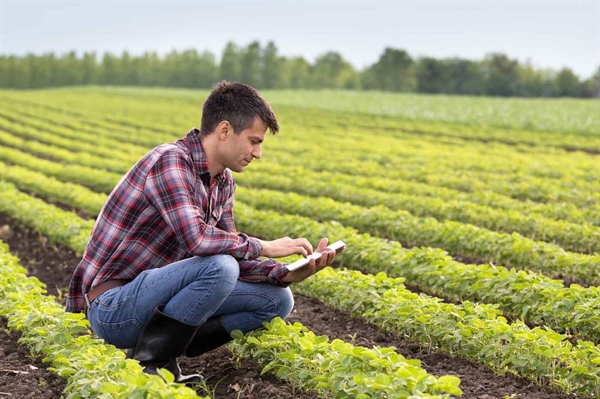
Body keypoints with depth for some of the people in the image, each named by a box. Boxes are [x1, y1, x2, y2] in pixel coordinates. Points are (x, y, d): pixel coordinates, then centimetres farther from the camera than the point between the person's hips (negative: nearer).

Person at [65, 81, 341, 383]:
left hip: (154, 299, 9)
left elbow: (231, 256, 7)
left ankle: (171, 345, -1)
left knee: (278, 300, 3)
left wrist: (288, 274, -8)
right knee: (220, 266, -32)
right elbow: (195, 238, -34)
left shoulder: (223, 182, 7)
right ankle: (147, 362, -16)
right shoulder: (170, 161, -21)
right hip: (112, 308, -9)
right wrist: (264, 247, -20)